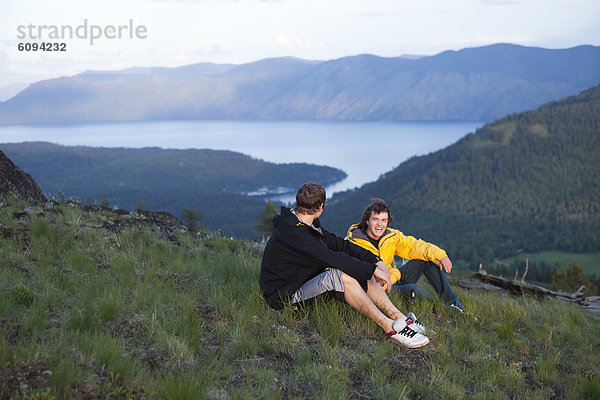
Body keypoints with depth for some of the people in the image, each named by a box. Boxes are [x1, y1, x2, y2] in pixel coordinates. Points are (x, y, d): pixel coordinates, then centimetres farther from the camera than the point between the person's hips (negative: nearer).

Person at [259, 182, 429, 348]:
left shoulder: (309, 227, 9)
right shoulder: (290, 233, -23)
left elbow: (339, 244, 7)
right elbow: (331, 258, -28)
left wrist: (376, 261, -3)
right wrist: (372, 270, -24)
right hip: (286, 297, -10)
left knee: (362, 270, -1)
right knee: (340, 274, -32)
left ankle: (400, 318, -8)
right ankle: (390, 327, -31)